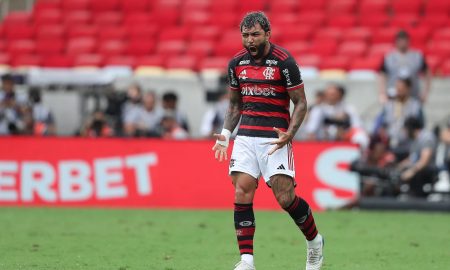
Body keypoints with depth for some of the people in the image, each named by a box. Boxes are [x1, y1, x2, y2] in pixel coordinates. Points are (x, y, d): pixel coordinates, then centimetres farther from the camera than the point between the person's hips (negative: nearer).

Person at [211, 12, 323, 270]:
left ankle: (315, 241, 19)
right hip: (246, 134, 5)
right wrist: (226, 133, 6)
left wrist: (289, 134, -18)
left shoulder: (284, 61, -8)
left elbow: (301, 103, -4)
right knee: (242, 192, -8)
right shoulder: (237, 63, 8)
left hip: (276, 137, -5)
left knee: (285, 197, -8)